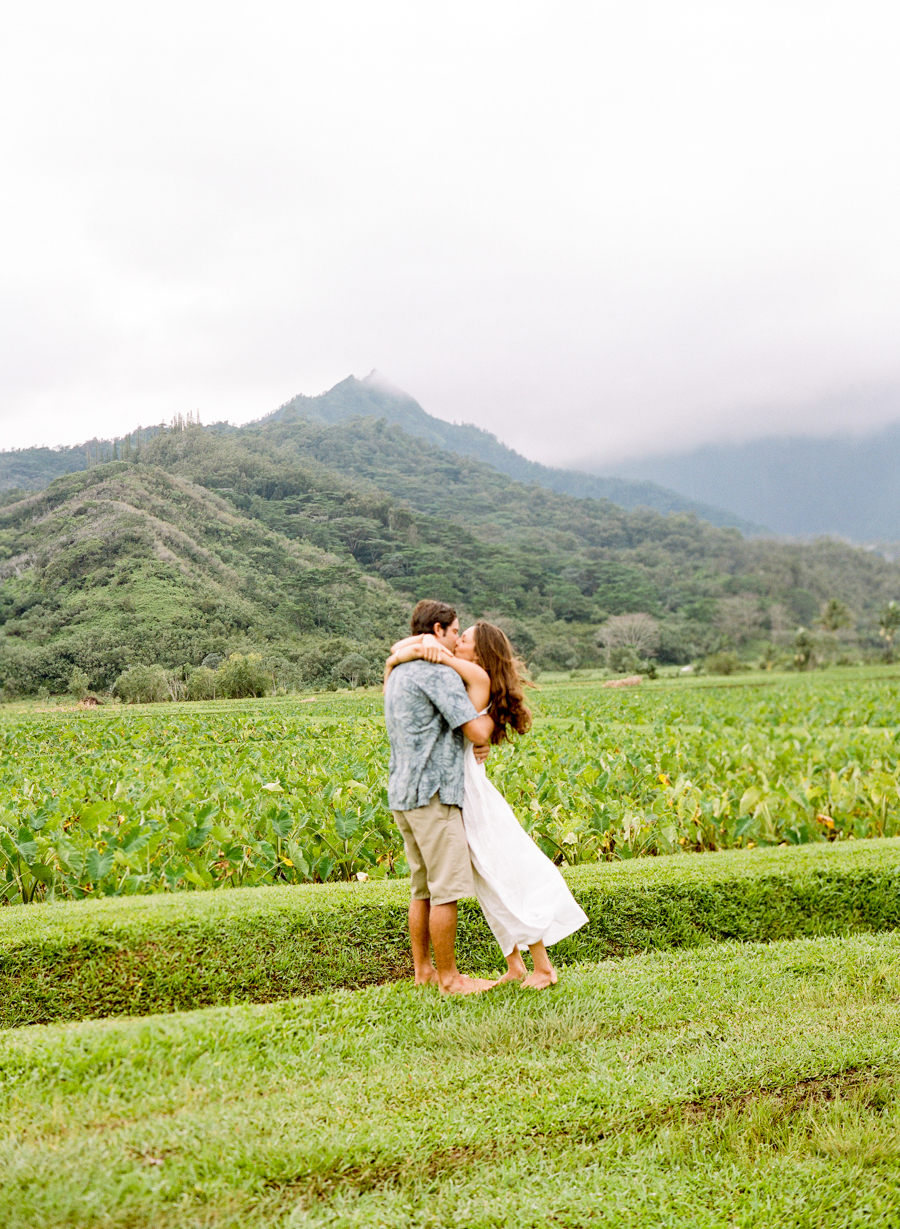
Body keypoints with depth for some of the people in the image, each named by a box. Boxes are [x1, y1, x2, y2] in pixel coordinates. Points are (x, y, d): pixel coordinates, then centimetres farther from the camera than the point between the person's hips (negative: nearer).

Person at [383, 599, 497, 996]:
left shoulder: (398, 673, 18)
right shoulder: (438, 673, -13)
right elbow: (476, 731, -16)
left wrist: (476, 742, 8)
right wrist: (487, 718, 7)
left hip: (403, 794, 10)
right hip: (432, 793, -10)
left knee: (423, 888, 15)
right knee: (446, 890, -2)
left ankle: (423, 970, 22)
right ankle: (448, 977, 5)